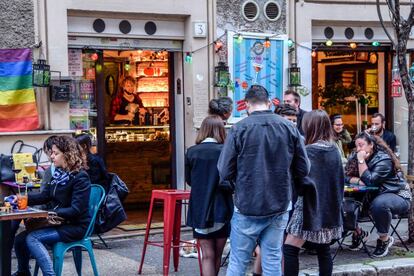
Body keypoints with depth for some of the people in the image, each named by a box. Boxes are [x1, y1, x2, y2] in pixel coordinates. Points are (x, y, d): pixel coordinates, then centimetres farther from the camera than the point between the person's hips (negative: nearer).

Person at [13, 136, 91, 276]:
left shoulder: (80, 177, -17)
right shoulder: (58, 173, 9)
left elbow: (76, 210, -21)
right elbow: (45, 196, 12)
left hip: (75, 226, -8)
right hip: (59, 222, 8)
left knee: (32, 238, -23)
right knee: (19, 239, -3)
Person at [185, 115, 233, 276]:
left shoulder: (192, 152, -2)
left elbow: (189, 180, 9)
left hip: (199, 211, 1)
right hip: (221, 210, -1)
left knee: (207, 255, 3)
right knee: (217, 255, 15)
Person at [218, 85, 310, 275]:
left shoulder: (239, 129, -9)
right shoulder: (289, 128, -1)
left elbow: (225, 173, -11)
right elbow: (303, 169, 2)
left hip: (247, 207, -2)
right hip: (279, 207, 3)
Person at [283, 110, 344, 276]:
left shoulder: (309, 151, -15)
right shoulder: (334, 150, 7)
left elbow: (304, 181, -21)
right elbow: (340, 179, 15)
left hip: (311, 207, -8)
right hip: (329, 207, 8)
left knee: (290, 249, -5)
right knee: (324, 250, 11)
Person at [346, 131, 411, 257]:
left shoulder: (384, 159, -20)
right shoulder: (363, 157, 4)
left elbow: (370, 181, -26)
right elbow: (348, 177, 1)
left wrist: (361, 161, -25)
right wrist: (360, 181, -19)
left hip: (398, 196, -7)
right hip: (376, 194, 7)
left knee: (379, 204, -40)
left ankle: (384, 239, -17)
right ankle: (358, 232, 7)